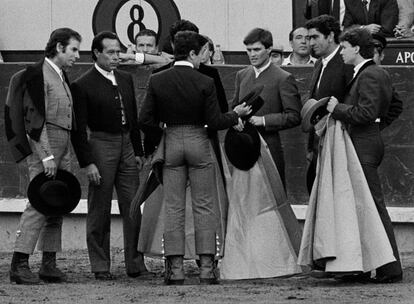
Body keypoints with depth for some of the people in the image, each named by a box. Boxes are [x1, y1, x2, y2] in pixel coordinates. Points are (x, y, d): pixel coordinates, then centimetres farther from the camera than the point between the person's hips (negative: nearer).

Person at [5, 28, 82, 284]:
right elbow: (36, 119, -16)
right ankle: (20, 264, -14)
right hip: (43, 143, -9)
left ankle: (49, 263, 9)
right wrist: (46, 156, -20)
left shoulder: (62, 77, 17)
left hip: (63, 146, 9)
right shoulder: (37, 74, -11)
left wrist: (65, 154, 16)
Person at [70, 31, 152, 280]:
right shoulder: (83, 85, -8)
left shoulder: (126, 79, 11)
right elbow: (79, 128, -9)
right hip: (101, 145, -6)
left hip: (126, 145, 6)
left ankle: (135, 264, 10)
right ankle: (100, 266, 7)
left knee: (133, 208, 5)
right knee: (100, 210, 1)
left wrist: (138, 152, 13)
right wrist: (87, 163, -14)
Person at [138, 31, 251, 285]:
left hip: (171, 143, 2)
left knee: (174, 207, 6)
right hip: (198, 141, -2)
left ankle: (175, 267, 2)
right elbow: (215, 121, -10)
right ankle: (207, 267, 2)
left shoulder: (157, 81, -4)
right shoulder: (205, 83, -11)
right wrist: (236, 114, 7)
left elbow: (146, 119, -3)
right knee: (204, 206, 6)